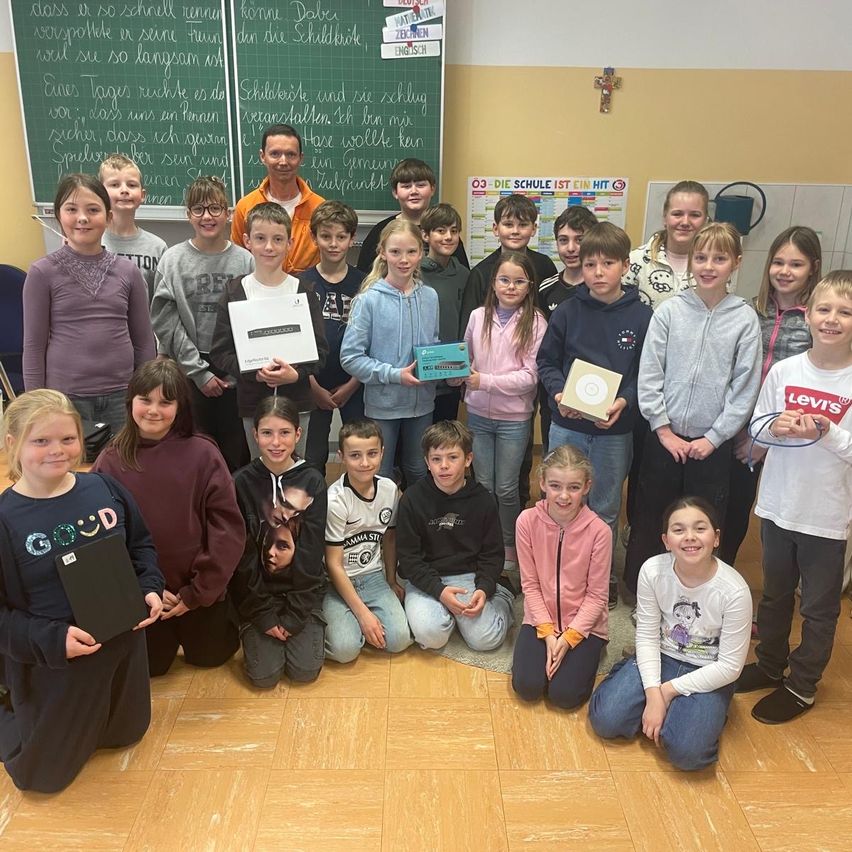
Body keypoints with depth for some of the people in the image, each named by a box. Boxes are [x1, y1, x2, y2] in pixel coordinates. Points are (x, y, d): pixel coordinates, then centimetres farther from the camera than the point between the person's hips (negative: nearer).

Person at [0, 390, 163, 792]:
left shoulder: (105, 488, -9)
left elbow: (142, 545, 5)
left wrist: (150, 589, -10)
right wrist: (50, 640, -25)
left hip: (123, 642, 4)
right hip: (52, 659, -3)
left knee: (126, 733, 25)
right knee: (45, 773, 15)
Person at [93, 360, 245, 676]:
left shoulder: (203, 453, -15)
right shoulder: (110, 461, -11)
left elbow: (228, 527, -14)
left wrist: (199, 590, -15)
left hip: (200, 586, -1)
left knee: (211, 655, 18)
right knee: (151, 665, 18)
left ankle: (225, 608, 45)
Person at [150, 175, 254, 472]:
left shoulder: (244, 261, 1)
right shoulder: (173, 260, -1)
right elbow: (165, 321, -5)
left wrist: (236, 372, -6)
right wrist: (200, 372, -9)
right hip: (188, 370, 0)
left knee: (237, 448, 6)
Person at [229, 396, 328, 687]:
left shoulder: (312, 481, -8)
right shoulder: (241, 482, -9)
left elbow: (311, 552, -8)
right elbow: (242, 557, -8)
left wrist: (293, 616, -11)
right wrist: (264, 615, -10)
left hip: (303, 590, 0)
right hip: (256, 592, 0)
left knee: (305, 670, -10)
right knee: (265, 675, -10)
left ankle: (310, 627, 20)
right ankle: (253, 632, 20)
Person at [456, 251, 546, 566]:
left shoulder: (535, 322, -9)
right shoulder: (478, 316, 1)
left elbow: (530, 375, -12)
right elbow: (465, 359, 11)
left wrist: (486, 381, -19)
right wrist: (455, 373, -11)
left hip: (514, 418, -3)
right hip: (478, 414, 3)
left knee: (506, 489, 6)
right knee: (483, 485, 13)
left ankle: (509, 544, 28)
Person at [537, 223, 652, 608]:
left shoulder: (641, 316, -5)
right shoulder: (567, 312, -2)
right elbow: (546, 362, 3)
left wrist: (624, 401, -19)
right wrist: (558, 392, -14)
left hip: (615, 429, -1)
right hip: (566, 426, 1)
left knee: (605, 508, 13)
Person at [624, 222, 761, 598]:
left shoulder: (745, 319, -3)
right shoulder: (669, 310, -3)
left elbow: (744, 388, -3)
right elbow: (649, 376, -4)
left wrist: (713, 438, -6)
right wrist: (664, 430, -6)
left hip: (712, 444, 0)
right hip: (664, 437, 0)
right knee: (649, 518, 11)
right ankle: (638, 590, 29)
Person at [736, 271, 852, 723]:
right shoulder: (784, 370, -3)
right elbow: (756, 425, 5)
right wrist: (775, 426, -15)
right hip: (778, 503, 3)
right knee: (774, 594, 21)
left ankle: (801, 686, 31)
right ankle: (770, 665, 41)